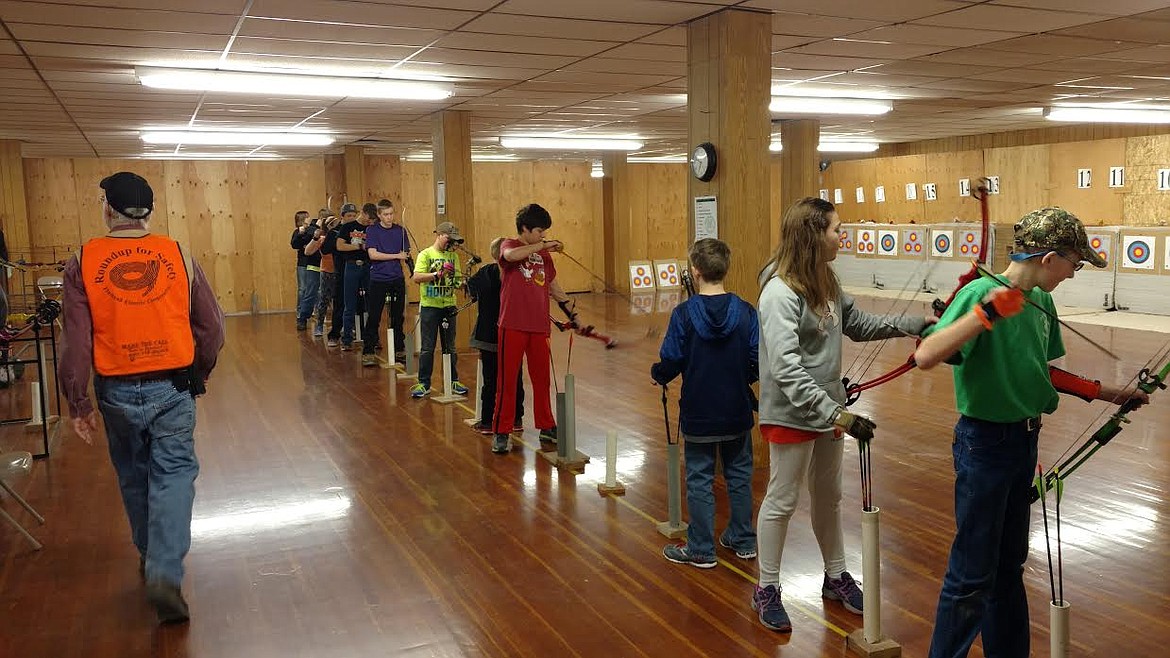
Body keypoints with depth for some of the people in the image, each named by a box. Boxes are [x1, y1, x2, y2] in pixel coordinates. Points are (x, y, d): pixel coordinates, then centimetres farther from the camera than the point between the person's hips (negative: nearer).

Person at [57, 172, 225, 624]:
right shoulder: (177, 255, -4)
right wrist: (199, 374, 16)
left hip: (117, 391, 1)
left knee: (134, 476, 20)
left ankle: (150, 555, 39)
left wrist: (78, 404, 2)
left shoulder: (82, 263, -6)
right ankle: (166, 573, -9)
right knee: (173, 473, 5)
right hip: (173, 387, -1)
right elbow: (212, 327, 0)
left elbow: (76, 341, -7)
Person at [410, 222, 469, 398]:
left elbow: (457, 280, 10)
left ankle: (453, 381, 21)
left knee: (450, 347, 12)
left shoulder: (453, 256, 9)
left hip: (448, 306, 4)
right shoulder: (426, 254, -4)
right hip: (429, 306, -4)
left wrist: (461, 283, -12)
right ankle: (424, 383, 11)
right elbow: (416, 277, -15)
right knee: (427, 347, 3)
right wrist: (438, 273, -24)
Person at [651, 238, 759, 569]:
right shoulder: (745, 312, -8)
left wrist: (658, 376, 8)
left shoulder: (684, 314, -15)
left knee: (699, 480, 9)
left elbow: (670, 363, -14)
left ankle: (701, 550, 17)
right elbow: (758, 362, -6)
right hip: (737, 412, 3)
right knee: (739, 475, 17)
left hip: (698, 414, -3)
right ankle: (743, 541, 29)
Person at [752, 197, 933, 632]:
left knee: (829, 497, 21)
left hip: (828, 408, 8)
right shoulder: (780, 294, -25)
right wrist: (838, 415, -33)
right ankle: (767, 589, 24)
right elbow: (786, 370, -30)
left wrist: (912, 325, 6)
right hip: (792, 416, -8)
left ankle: (836, 577, 39)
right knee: (781, 501, 6)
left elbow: (857, 323, 16)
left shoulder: (825, 281, 2)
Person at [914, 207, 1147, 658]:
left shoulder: (1041, 301, 5)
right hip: (984, 441, -8)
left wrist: (1104, 393, 20)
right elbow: (925, 357, -32)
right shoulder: (981, 293, -19)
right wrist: (985, 312, -38)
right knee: (972, 574, 2)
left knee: (1009, 563, 21)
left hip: (1024, 440, 8)